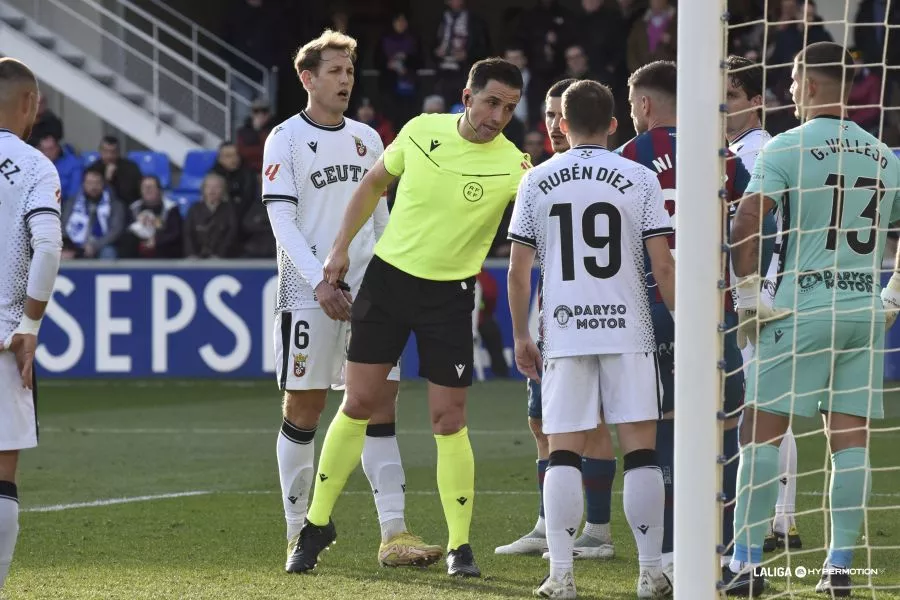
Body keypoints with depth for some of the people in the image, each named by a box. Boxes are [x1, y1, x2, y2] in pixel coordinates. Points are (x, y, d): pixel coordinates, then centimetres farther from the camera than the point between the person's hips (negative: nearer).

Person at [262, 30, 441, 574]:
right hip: (309, 294, -5)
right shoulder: (286, 139, -2)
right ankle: (299, 535, 7)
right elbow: (282, 221, -9)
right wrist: (320, 282, -17)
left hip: (367, 291, 5)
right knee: (303, 411, -1)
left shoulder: (367, 139, 14)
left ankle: (394, 535, -5)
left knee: (382, 403, -2)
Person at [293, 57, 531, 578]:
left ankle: (460, 545, 8)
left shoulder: (511, 164, -13)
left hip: (450, 295, -2)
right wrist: (342, 247, 8)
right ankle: (318, 524, 19)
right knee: (358, 404, 5)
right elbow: (374, 183, 10)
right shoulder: (421, 130, -5)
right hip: (389, 275, 2)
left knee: (449, 420, -3)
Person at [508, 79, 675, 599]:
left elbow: (519, 271, 4)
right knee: (641, 449, 3)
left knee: (564, 452, 3)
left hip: (565, 332, 1)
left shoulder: (537, 182, 4)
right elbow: (663, 266, -3)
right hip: (628, 329, -1)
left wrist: (521, 336, 14)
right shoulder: (639, 179, 1)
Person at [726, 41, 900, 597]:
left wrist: (749, 298, -7)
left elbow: (746, 225, -16)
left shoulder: (786, 148, -7)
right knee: (851, 439, 6)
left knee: (763, 431, 2)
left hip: (801, 310, -5)